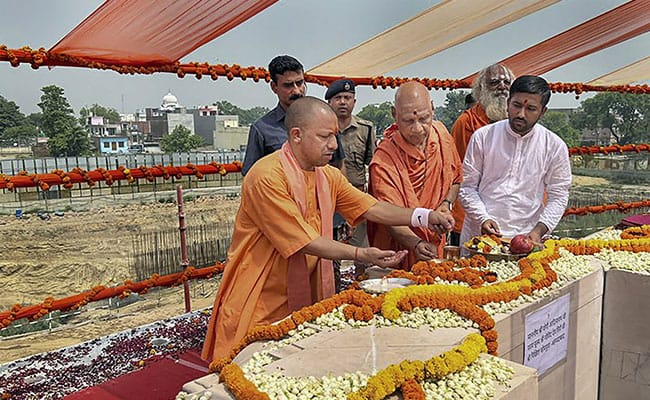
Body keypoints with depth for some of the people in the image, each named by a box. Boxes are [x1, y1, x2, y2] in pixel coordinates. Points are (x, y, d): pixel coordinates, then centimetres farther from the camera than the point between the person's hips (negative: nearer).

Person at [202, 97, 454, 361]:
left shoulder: (328, 176, 6)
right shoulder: (268, 177, -21)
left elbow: (372, 208, 5)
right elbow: (304, 242, -22)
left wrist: (425, 217, -6)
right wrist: (361, 254, -25)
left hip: (306, 296, 7)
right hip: (260, 304, -7)